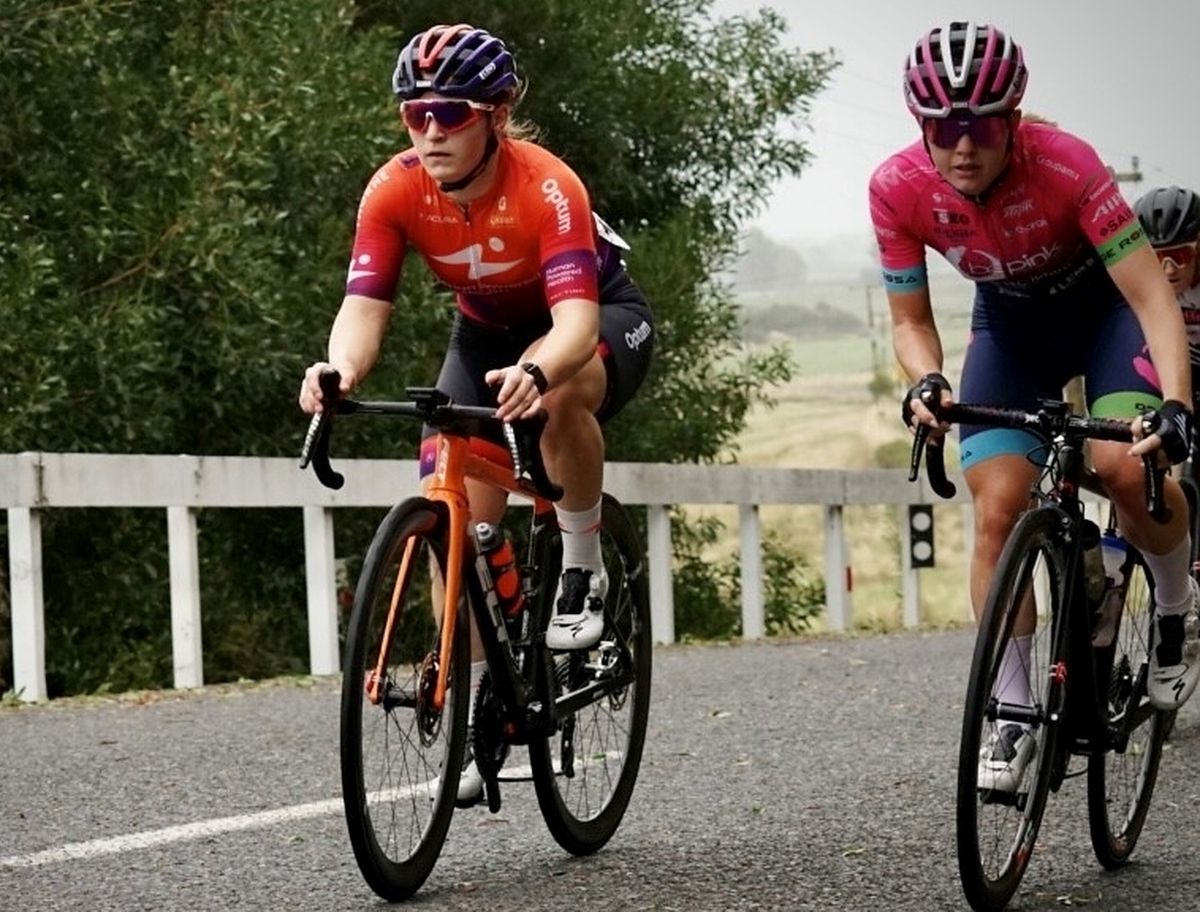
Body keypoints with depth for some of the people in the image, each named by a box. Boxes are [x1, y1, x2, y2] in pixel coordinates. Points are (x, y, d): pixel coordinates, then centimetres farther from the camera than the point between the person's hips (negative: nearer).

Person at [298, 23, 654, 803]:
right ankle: (472, 703, 2)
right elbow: (365, 306, -30)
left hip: (601, 317, -4)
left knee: (562, 394, -39)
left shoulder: (546, 186, -35)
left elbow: (575, 315, -46)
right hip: (489, 332, 4)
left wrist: (535, 374, -68)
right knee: (458, 513, -11)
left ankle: (582, 571, -17)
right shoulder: (395, 191, -24)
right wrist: (339, 370, -54)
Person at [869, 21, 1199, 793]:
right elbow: (910, 319, -12)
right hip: (1010, 322, 3)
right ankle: (1012, 713, 0)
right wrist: (927, 381, -33)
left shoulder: (1064, 165, -35)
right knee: (998, 512, -11)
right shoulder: (898, 189, -25)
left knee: (1126, 466, -27)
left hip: (1101, 305, -3)